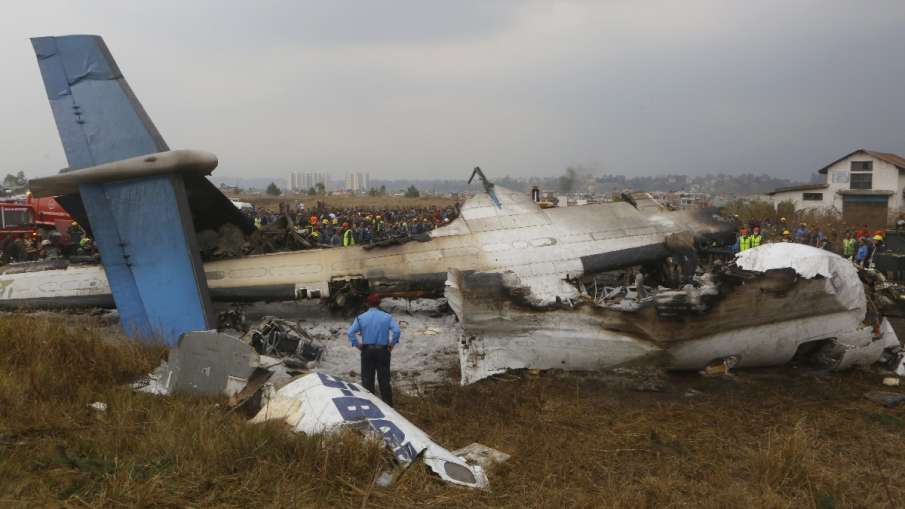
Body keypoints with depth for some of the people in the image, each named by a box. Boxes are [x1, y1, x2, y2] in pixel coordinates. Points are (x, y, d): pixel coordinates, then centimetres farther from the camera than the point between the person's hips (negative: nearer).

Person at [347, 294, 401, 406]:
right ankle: (388, 404, 12)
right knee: (384, 379, 8)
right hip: (383, 351, 0)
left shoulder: (361, 318, -2)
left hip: (367, 351, 0)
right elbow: (397, 331, -16)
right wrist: (392, 344, -4)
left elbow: (350, 333, -10)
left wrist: (357, 345, 0)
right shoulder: (387, 317, -4)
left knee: (367, 379, 10)